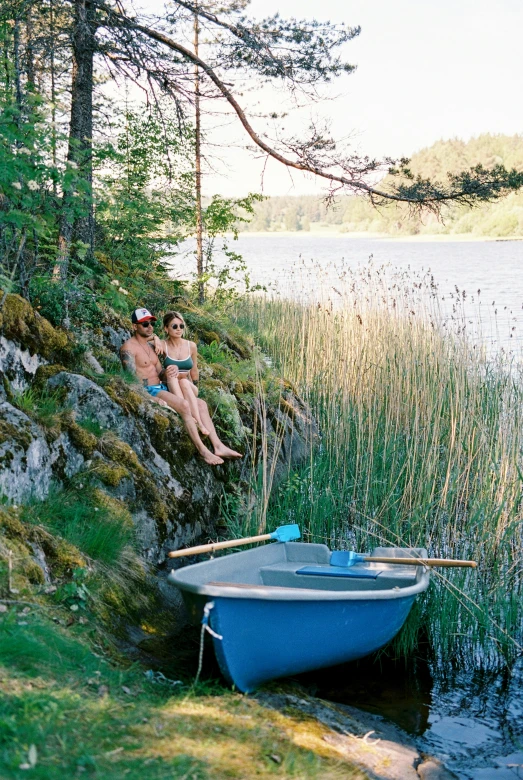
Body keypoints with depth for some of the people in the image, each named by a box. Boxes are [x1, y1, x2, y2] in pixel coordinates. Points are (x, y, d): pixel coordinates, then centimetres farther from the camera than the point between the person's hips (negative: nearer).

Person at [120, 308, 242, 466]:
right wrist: (155, 399, -24)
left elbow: (160, 375, 15)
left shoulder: (151, 345, 19)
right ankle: (202, 450, -26)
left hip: (161, 388, 10)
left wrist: (170, 371, -10)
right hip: (147, 393, -10)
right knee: (184, 405, -29)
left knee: (201, 404, -1)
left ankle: (218, 446, -8)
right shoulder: (128, 348, -9)